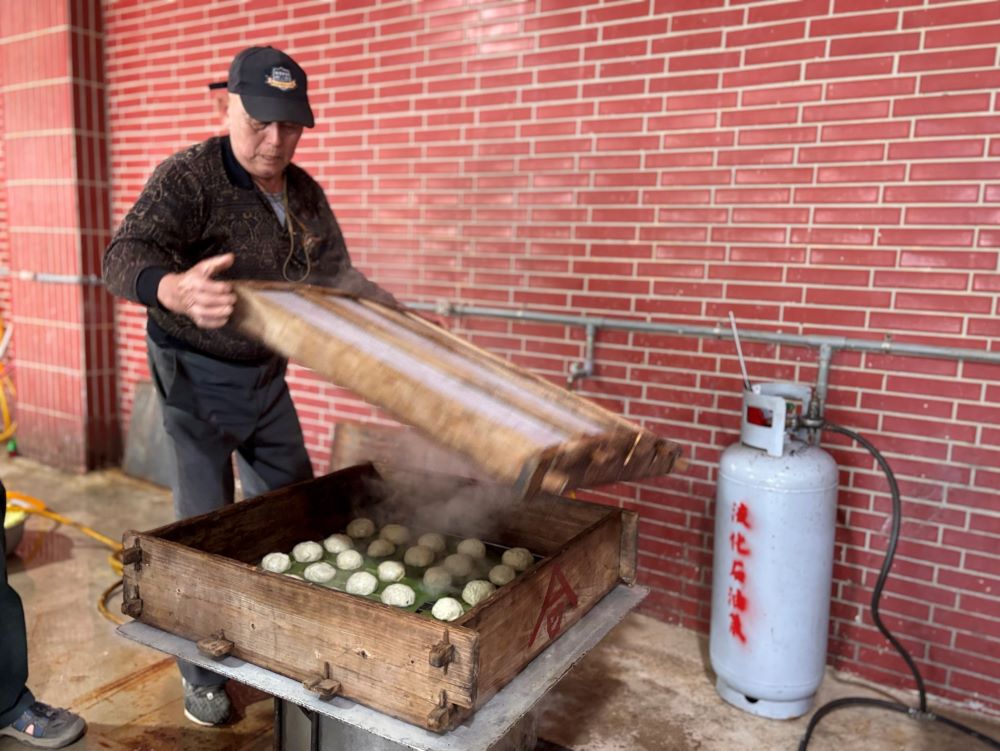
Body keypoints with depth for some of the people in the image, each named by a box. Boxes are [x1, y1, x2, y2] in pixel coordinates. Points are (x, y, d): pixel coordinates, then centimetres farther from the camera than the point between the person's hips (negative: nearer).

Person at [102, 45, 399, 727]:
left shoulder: (305, 193, 2)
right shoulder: (189, 178, -19)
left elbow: (336, 273, 11)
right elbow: (125, 256, -33)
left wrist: (396, 312, -2)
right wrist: (174, 289, -56)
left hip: (267, 373, 7)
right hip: (198, 373, -6)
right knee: (205, 520, -1)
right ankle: (201, 672, 20)